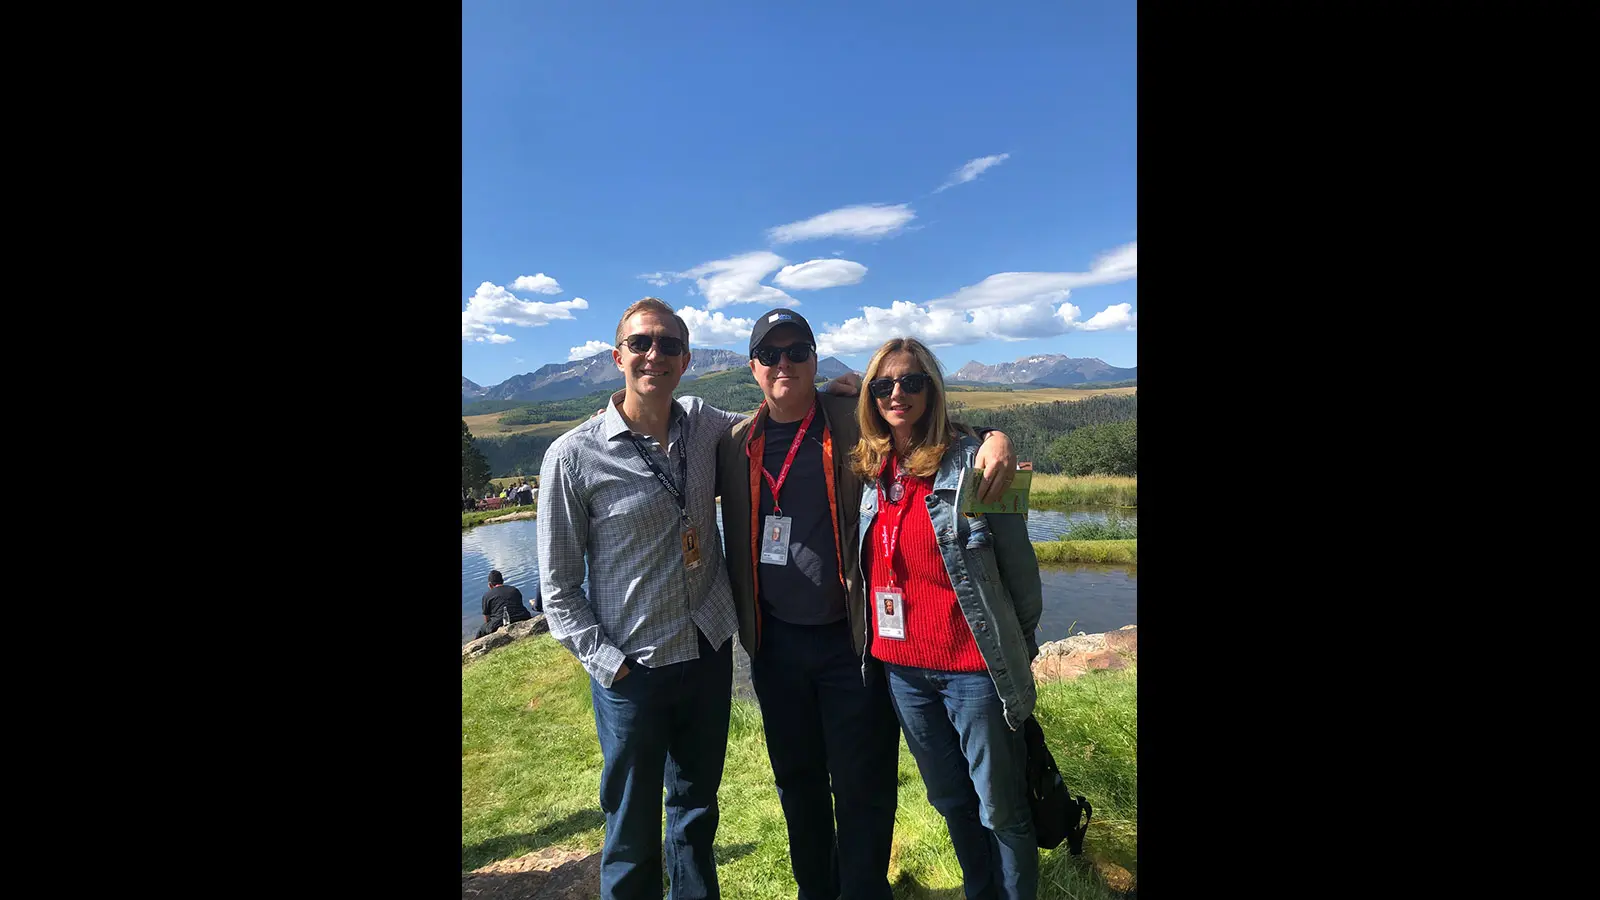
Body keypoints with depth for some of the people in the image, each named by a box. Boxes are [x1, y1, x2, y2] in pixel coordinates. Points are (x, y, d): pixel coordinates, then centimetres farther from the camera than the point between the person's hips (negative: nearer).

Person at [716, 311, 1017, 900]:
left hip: (850, 639, -3)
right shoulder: (734, 443, 3)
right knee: (797, 781, 21)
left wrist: (994, 438, -22)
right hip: (775, 642, 4)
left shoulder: (856, 425, -6)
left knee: (862, 787, 9)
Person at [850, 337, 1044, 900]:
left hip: (973, 667, -5)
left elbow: (1017, 559, -6)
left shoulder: (970, 461, -13)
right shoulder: (868, 471, 3)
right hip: (901, 668, 5)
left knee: (1001, 810, 10)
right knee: (950, 801, 22)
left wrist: (1021, 643, 4)